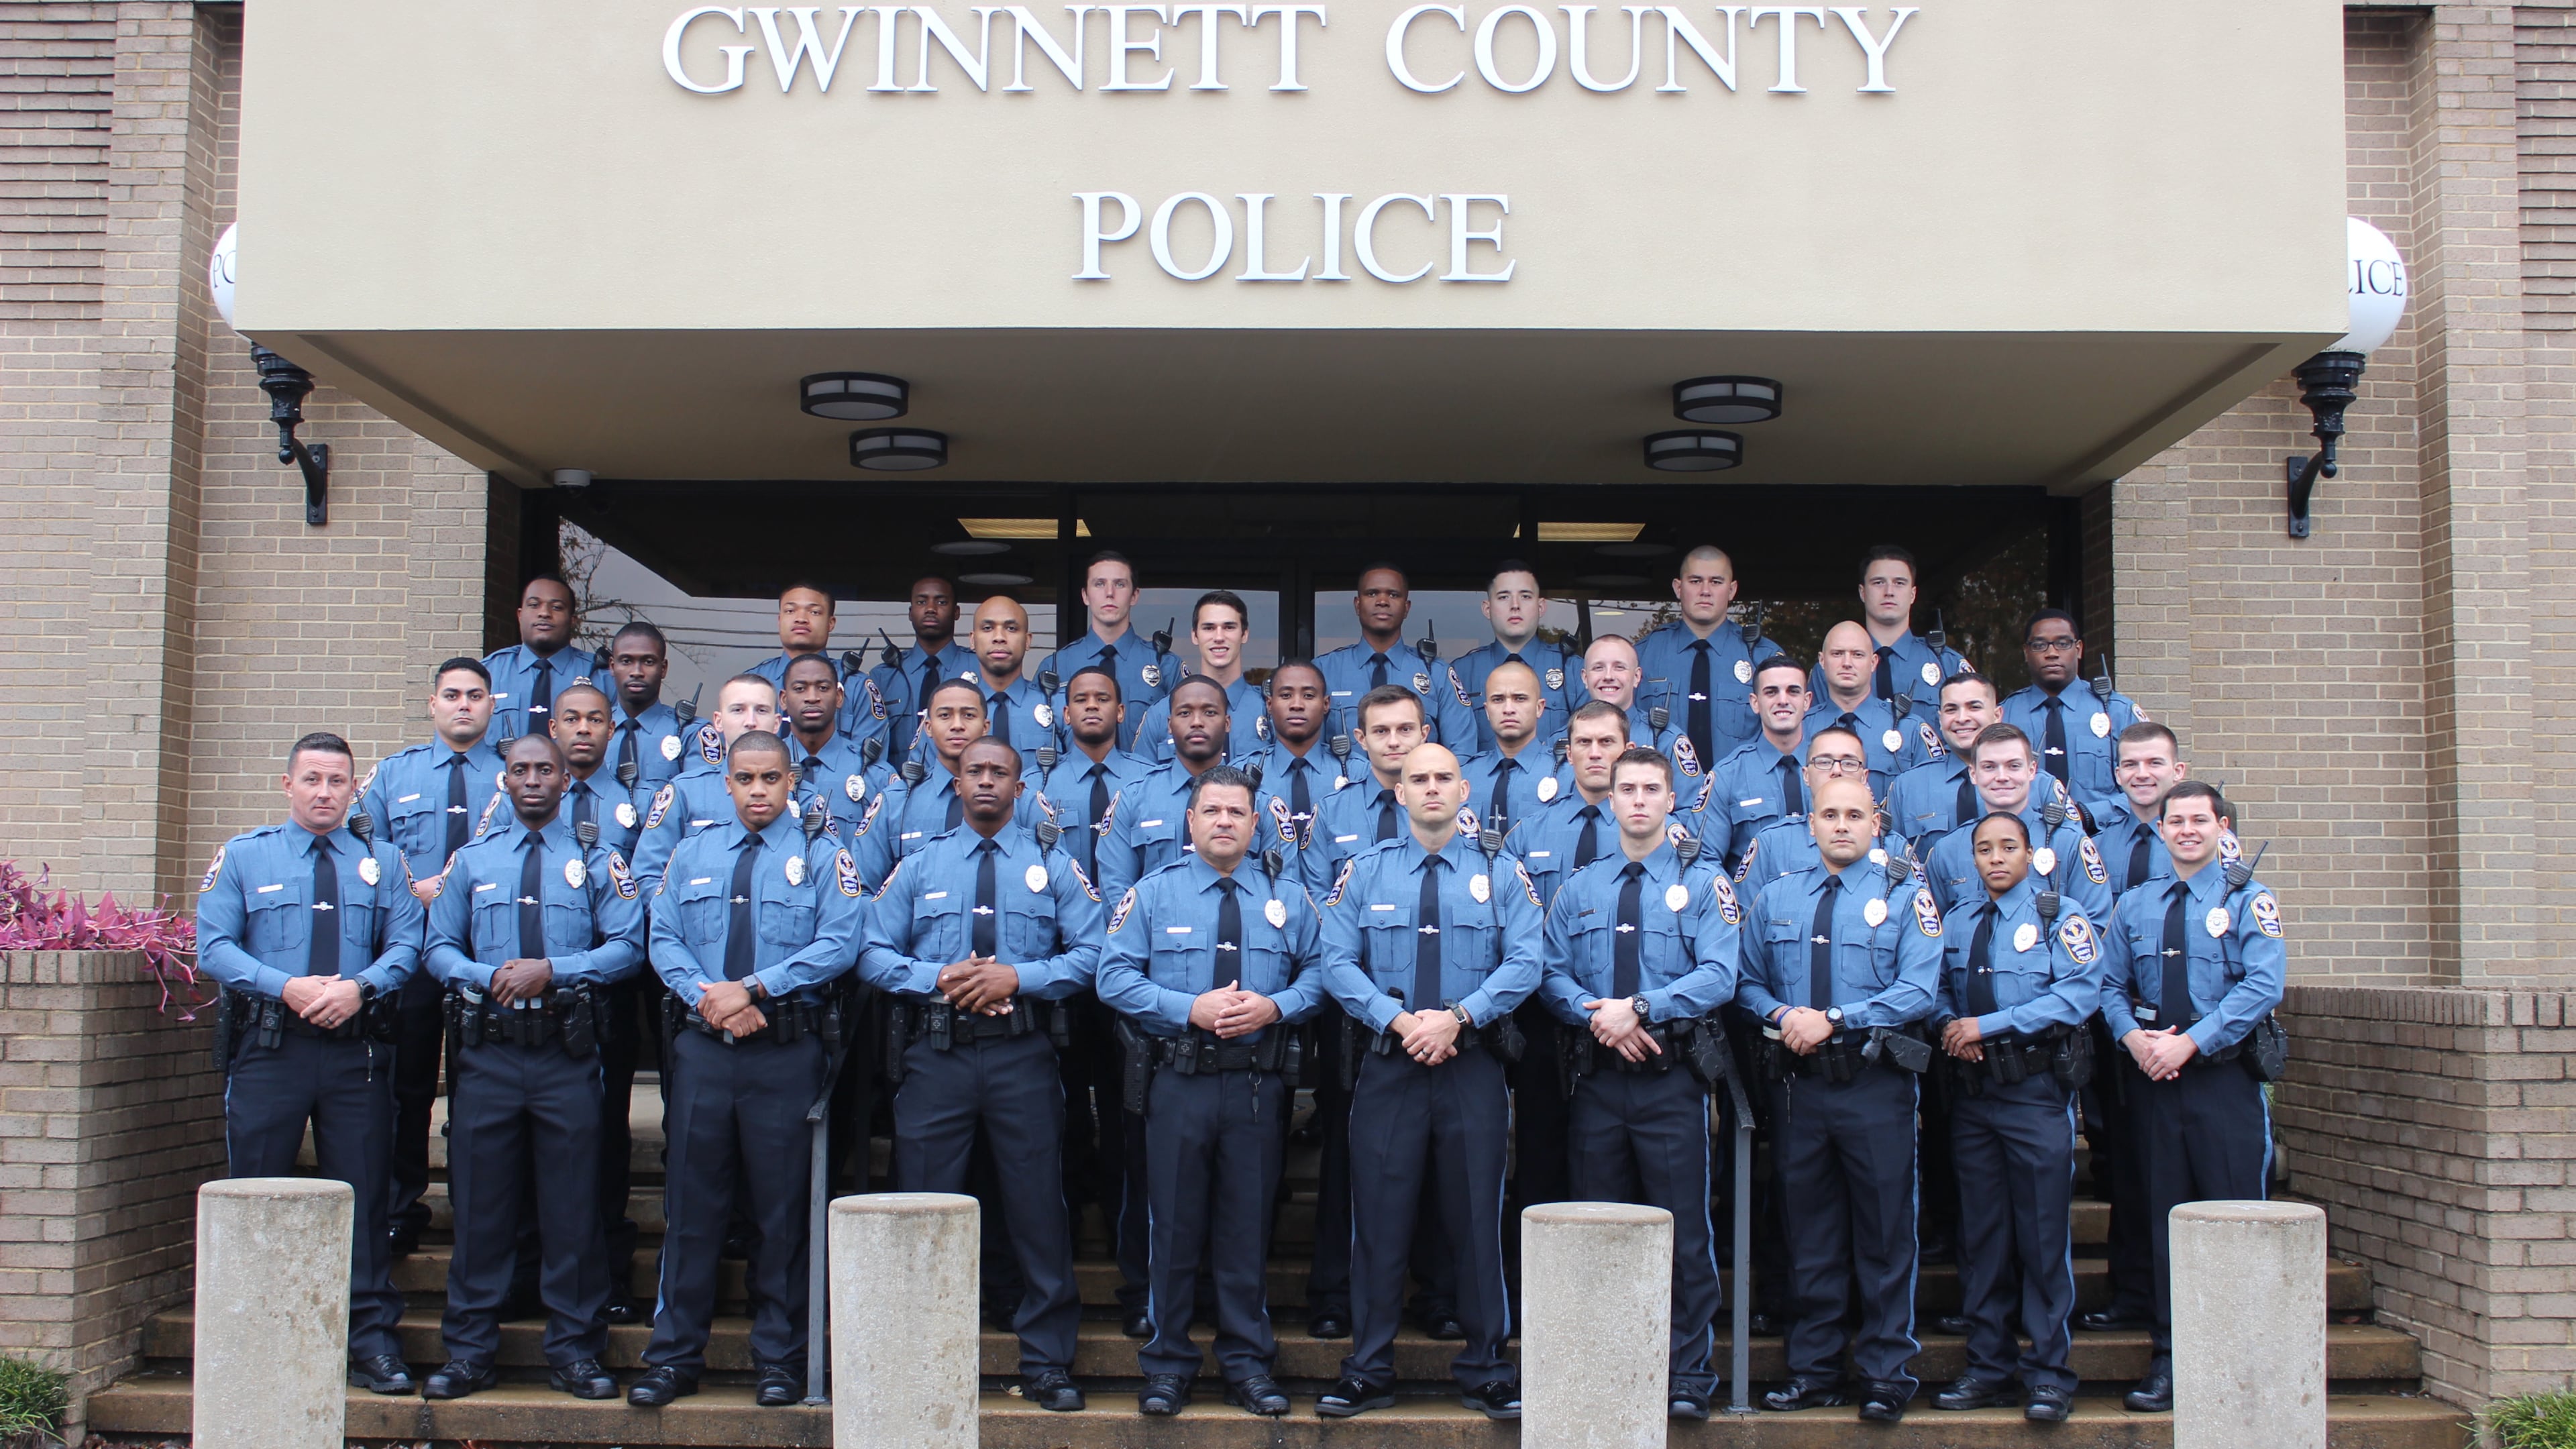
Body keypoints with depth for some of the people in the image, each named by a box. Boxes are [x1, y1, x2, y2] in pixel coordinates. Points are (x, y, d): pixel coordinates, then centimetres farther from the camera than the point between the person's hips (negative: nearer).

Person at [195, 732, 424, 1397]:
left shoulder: (383, 861, 12)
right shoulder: (242, 856, 9)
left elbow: (405, 946, 3)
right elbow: (214, 946, -1)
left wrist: (359, 986, -16)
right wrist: (286, 986, -15)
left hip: (358, 1048, 1)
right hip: (268, 1044, -1)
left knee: (364, 1192, 1)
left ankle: (371, 1340, 7)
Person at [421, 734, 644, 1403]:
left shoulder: (597, 862, 7)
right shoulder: (471, 860, 13)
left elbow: (628, 947, -2)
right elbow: (440, 947, 9)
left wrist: (551, 970, -14)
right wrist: (490, 977, -11)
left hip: (567, 1052, -1)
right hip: (486, 1051, 2)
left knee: (572, 1204, 1)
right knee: (479, 1202, 4)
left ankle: (574, 1350, 10)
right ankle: (470, 1352, 14)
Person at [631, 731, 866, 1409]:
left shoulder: (822, 856, 5)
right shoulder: (691, 856, 16)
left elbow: (839, 944, -8)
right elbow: (663, 941, 7)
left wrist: (754, 988, -15)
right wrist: (708, 998, -11)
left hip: (788, 1051, -2)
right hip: (702, 1048, 3)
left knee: (782, 1209, 3)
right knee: (691, 1202, 4)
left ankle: (779, 1360, 12)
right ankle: (674, 1357, 13)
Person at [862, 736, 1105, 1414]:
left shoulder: (1055, 867, 10)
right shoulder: (918, 867, 13)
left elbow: (1090, 952, 0)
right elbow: (874, 953, 6)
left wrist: (1018, 978, -13)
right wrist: (938, 978, -10)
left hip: (1023, 1056, -1)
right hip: (935, 1053, 1)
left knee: (1038, 1208, 1)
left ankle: (1047, 1364, 11)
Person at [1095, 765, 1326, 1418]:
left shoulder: (1288, 896, 10)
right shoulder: (1153, 893, 5)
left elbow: (1319, 972, 7)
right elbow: (1115, 976, -2)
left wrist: (1273, 1006, -12)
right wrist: (1190, 1009, -13)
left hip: (1259, 1084, 1)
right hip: (1180, 1079, -1)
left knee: (1249, 1225, 6)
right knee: (1175, 1224, 3)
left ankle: (1248, 1364, 17)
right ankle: (1167, 1366, 14)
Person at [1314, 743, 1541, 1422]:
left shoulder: (1502, 875, 6)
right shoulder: (1364, 872, 7)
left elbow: (1524, 963, -4)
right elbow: (1338, 963, -1)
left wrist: (1457, 1017, -16)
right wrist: (1398, 1020, -14)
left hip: (1473, 1067, 0)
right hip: (1387, 1066, 0)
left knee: (1477, 1219, 4)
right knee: (1379, 1220, 3)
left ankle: (1484, 1371, 16)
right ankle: (1368, 1372, 14)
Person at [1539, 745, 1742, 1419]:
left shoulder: (1703, 883, 3)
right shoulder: (1578, 888, 14)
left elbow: (1719, 976, -8)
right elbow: (1552, 974, 7)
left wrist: (1640, 1007, -18)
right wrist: (1597, 1015, -12)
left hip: (1672, 1077, -3)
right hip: (1599, 1077, 3)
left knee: (1683, 1228, -2)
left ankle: (1689, 1375, 8)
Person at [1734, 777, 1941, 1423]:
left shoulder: (1906, 896, 2)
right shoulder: (1774, 898, 13)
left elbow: (1917, 990, -9)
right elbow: (1748, 982, 13)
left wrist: (1833, 1019, -17)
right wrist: (1782, 1015, -9)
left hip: (1875, 1084, -3)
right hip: (1796, 1083, 3)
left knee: (1884, 1230, 2)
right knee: (1808, 1230, 9)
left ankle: (1886, 1373, 12)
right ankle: (1813, 1369, 18)